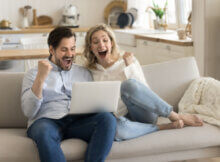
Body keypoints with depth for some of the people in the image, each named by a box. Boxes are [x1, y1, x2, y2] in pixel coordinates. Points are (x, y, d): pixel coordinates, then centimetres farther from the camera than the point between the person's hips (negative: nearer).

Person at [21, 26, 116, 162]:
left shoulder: (84, 73, 24)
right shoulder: (33, 74, 14)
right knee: (43, 131, -39)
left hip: (80, 121, 3)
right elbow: (29, 112, 0)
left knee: (108, 118, -28)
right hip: (48, 121, -3)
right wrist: (40, 78, -10)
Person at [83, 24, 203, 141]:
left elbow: (144, 90, -1)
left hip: (143, 114, 0)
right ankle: (164, 127, -20)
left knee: (129, 85, -33)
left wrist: (130, 67, -9)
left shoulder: (127, 60, 8)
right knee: (115, 128, -40)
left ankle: (175, 116, -20)